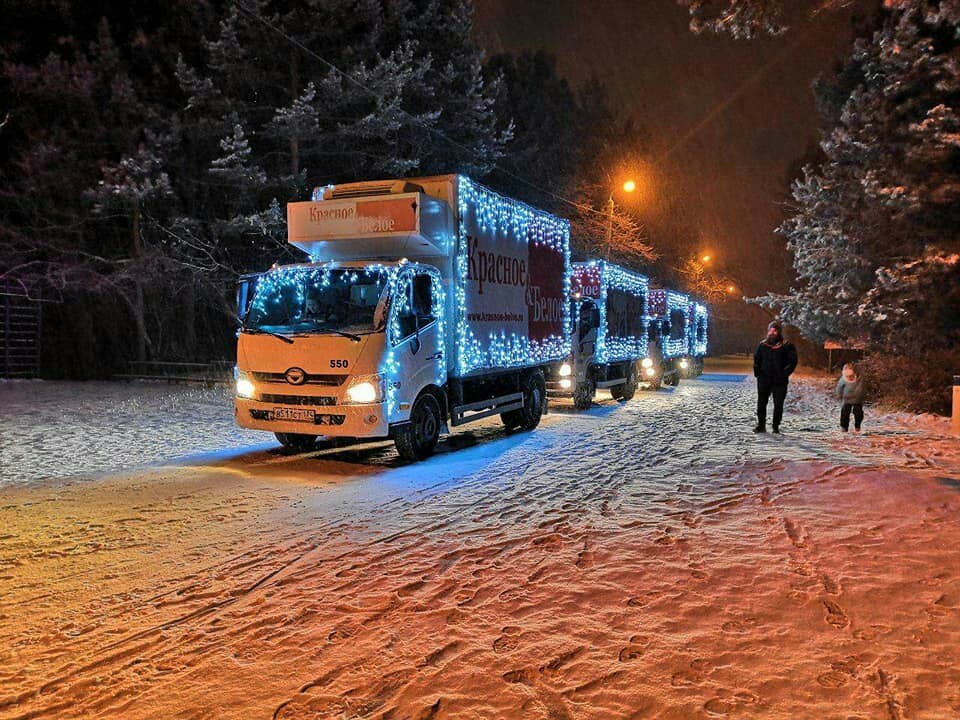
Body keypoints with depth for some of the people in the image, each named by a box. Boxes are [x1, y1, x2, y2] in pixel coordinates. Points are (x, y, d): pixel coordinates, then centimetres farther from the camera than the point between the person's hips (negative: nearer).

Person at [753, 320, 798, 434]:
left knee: (778, 405, 1)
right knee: (761, 403, 5)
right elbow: (756, 359, 16)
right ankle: (761, 425, 15)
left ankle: (776, 427, 10)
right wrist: (757, 372, 5)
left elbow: (792, 361, -4)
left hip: (779, 381, -3)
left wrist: (784, 374, -11)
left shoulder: (787, 346, -4)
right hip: (764, 380, 3)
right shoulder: (763, 345, 7)